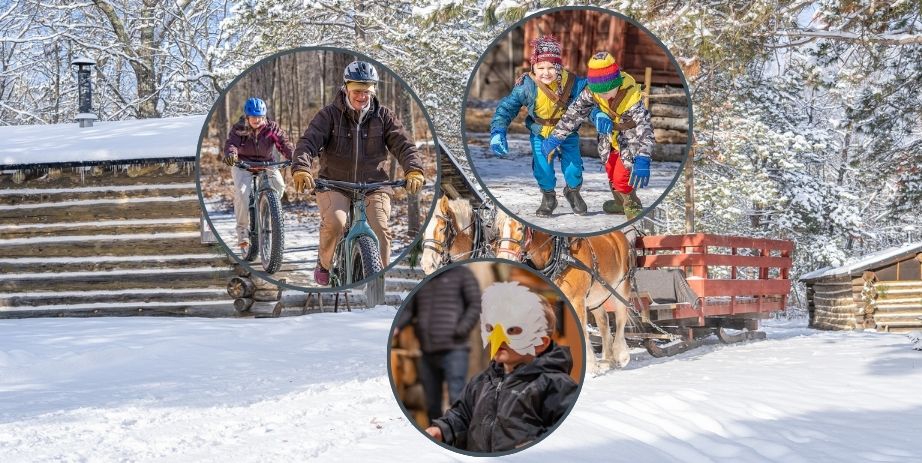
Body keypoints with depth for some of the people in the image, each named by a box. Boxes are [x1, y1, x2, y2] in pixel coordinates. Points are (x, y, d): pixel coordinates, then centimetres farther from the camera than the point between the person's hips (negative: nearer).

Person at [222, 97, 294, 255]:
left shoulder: (271, 127, -11)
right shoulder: (238, 129, -14)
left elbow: (284, 144, -23)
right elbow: (231, 143, -31)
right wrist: (230, 154, -56)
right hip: (243, 165, -2)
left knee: (279, 185, -27)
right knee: (242, 191, -28)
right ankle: (242, 230, -16)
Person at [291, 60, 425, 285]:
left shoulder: (383, 116, 4)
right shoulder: (330, 115, -1)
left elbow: (403, 144, -5)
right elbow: (308, 142, -13)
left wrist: (414, 170, -26)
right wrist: (301, 169, -33)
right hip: (335, 185, -1)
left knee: (380, 229, -22)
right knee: (334, 222, -28)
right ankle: (324, 264, 0)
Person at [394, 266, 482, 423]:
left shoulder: (462, 274, 5)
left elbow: (475, 305, -1)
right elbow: (407, 310, 15)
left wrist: (461, 330, -13)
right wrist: (396, 326, -4)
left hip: (454, 350, -5)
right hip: (427, 352, 5)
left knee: (456, 398, -15)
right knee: (431, 404, 6)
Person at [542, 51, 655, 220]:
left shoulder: (632, 99, -38)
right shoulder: (592, 91, -25)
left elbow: (645, 128, -45)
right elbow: (575, 112, -15)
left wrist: (642, 160, -59)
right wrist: (555, 137, -17)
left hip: (629, 140, -6)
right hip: (609, 138, 6)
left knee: (622, 177, -10)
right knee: (611, 173, 20)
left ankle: (633, 206, 18)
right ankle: (621, 203, 46)